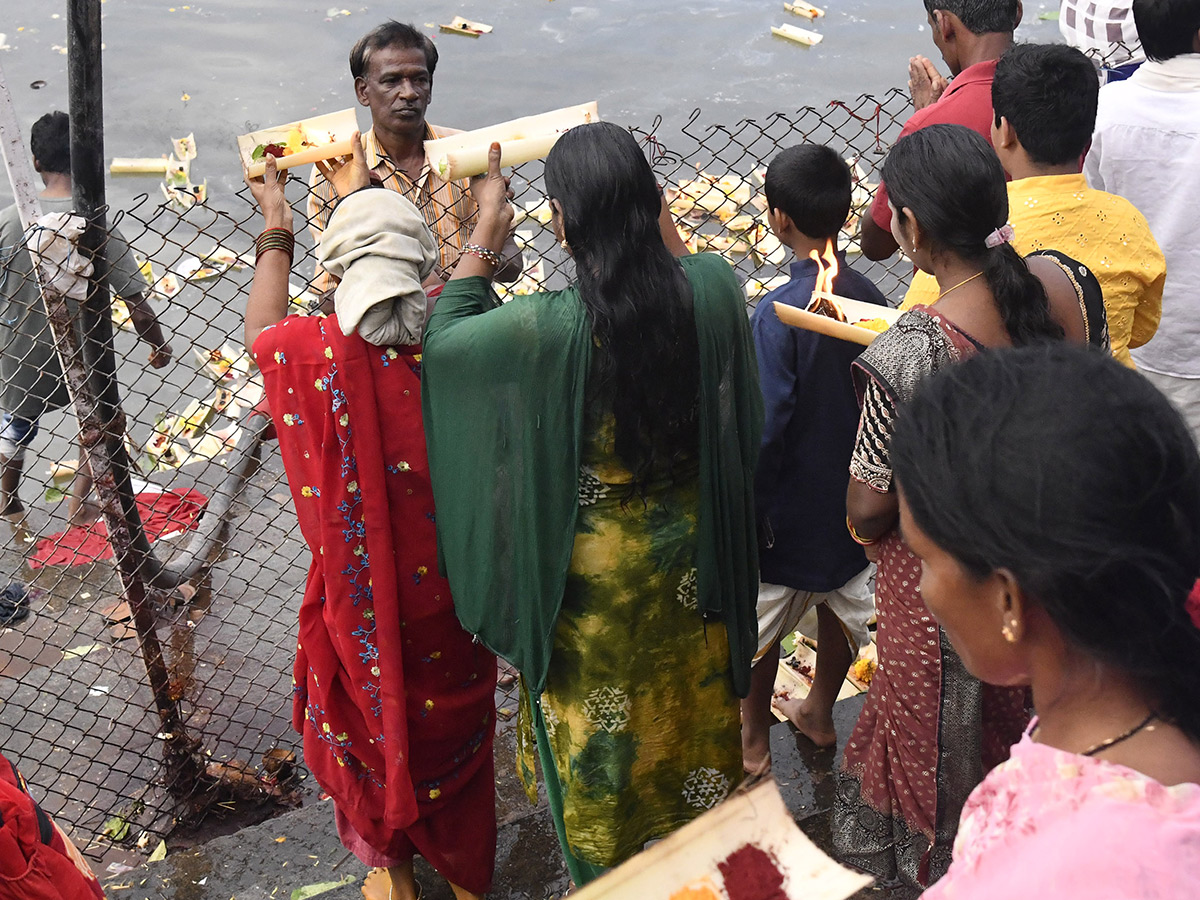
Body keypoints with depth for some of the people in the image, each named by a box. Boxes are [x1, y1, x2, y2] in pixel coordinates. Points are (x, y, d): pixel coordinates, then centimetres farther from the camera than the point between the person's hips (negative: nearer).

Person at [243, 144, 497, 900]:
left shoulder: (318, 352, -23)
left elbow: (260, 331, 3)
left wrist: (277, 227, 17)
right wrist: (361, 198, 19)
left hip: (365, 595, -1)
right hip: (452, 588, 2)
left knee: (372, 720, 24)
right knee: (456, 718, 24)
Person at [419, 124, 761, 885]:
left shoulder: (551, 327, -31)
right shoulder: (713, 288, -21)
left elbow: (444, 337, -12)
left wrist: (485, 236, -4)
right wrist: (661, 221, 7)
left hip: (595, 562, -3)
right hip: (690, 545, 4)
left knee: (603, 722, 22)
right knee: (690, 698, 28)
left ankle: (611, 863, 45)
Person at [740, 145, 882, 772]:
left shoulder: (778, 314, -25)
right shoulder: (868, 298, -7)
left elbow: (766, 426, -24)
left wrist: (743, 503, -11)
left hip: (789, 505, -6)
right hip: (853, 491, 6)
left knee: (760, 624, 13)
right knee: (841, 602, 24)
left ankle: (753, 741, 30)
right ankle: (819, 712, 44)